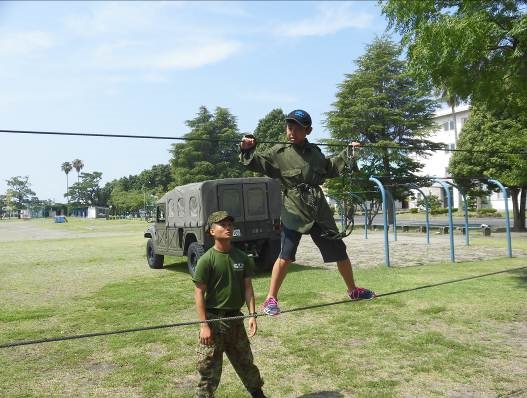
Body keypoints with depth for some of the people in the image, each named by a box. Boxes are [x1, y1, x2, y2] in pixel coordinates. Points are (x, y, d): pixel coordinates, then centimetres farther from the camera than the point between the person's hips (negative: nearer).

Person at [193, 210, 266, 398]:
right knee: (209, 368, 4)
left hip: (236, 317, 5)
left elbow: (247, 287, 4)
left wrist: (252, 314, -3)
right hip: (214, 318, -5)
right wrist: (204, 325, -16)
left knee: (245, 361, 21)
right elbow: (199, 293, -13)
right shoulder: (206, 260, -14)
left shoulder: (242, 257, 0)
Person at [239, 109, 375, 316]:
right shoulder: (279, 152, -3)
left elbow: (330, 169, 28)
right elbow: (257, 163, -15)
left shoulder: (315, 151, 11)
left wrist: (347, 153, 26)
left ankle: (353, 290, 34)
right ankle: (271, 299, 1)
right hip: (294, 210, -5)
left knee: (339, 250, 13)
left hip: (319, 209, 5)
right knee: (285, 255, -15)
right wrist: (247, 150, -32)